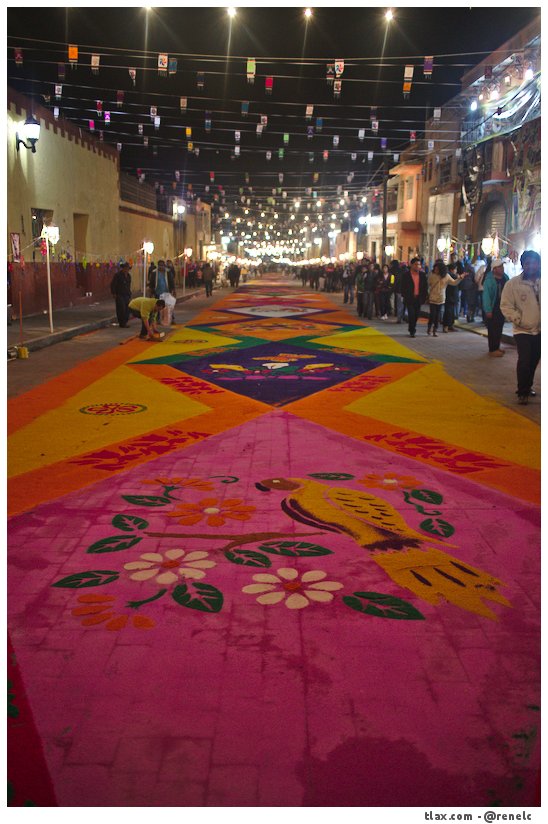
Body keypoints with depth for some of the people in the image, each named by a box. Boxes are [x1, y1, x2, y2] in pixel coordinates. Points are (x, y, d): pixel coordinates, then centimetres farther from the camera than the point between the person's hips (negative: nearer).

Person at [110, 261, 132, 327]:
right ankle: (121, 323, -1)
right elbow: (112, 284, -9)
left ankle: (125, 322, 14)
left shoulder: (128, 276, 14)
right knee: (121, 309, -8)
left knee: (127, 309, 4)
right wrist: (114, 294, -13)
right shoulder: (117, 274, -9)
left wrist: (129, 295, 17)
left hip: (126, 295, 7)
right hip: (119, 295, -7)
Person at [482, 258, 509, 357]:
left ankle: (497, 347, 26)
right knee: (492, 329, -2)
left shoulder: (505, 278, 4)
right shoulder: (489, 280, -16)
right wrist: (488, 310, -21)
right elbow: (486, 295, -18)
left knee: (499, 328, 15)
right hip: (493, 309, -7)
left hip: (502, 307, 7)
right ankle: (492, 350, 5)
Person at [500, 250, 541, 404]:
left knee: (534, 361, 16)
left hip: (540, 330, 4)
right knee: (524, 360, -14)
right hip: (523, 331, -4)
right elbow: (506, 306, -7)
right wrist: (518, 320, -15)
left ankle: (528, 386, 37)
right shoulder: (513, 284, -8)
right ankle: (522, 392, 1)